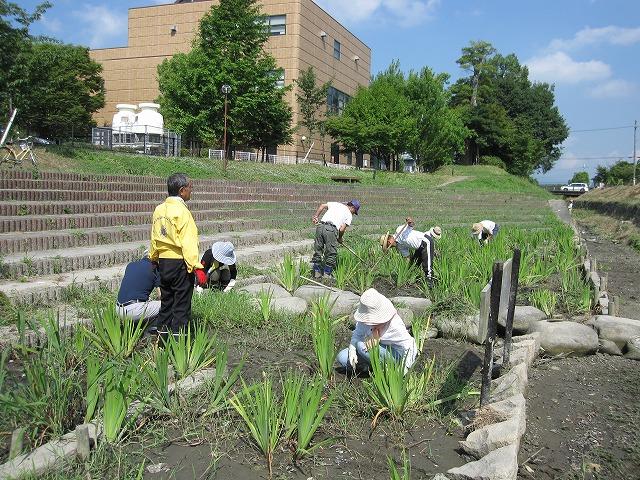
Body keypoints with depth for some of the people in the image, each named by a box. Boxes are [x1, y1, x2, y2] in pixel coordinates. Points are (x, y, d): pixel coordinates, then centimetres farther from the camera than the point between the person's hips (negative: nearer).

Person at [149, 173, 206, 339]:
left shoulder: (159, 209, 7)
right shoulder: (181, 211, -16)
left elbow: (154, 238, 15)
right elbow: (188, 243, -22)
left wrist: (154, 259, 29)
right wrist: (197, 267, -23)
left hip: (163, 262, 8)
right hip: (180, 263, -7)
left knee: (166, 302, 17)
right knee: (182, 305, 1)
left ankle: (163, 336, 25)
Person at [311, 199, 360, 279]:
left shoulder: (335, 204, 25)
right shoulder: (349, 215, 12)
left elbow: (322, 205, 12)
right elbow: (342, 229, 2)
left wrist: (315, 216, 13)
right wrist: (340, 238, 19)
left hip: (320, 226, 5)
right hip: (331, 229, -5)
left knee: (317, 250, 14)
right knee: (331, 254, 9)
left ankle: (317, 272, 21)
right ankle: (327, 274, 13)